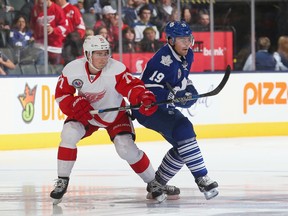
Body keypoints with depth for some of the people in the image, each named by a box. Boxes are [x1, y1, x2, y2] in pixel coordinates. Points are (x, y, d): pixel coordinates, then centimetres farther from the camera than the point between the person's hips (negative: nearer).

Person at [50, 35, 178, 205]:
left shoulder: (116, 69, -30)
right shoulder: (72, 70, -21)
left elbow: (132, 86, -40)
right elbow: (62, 94, -10)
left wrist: (144, 97, -62)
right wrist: (76, 104, -30)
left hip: (115, 115, -2)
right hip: (86, 114, 2)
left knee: (126, 148, -15)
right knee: (69, 135, -22)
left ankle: (152, 183, 6)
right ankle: (62, 181, -6)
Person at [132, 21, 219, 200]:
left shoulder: (187, 56, 4)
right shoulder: (163, 60, -26)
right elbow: (150, 90, -32)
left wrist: (189, 88, 3)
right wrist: (177, 97, -39)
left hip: (165, 107, 10)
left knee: (183, 144, 7)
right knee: (183, 130, -27)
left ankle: (158, 183, 21)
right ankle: (202, 179, -27)